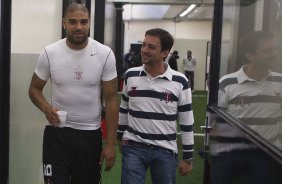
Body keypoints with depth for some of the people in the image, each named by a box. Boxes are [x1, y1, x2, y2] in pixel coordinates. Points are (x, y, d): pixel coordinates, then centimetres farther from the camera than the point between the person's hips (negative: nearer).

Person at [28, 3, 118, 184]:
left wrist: (110, 143, -8)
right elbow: (35, 89, 6)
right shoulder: (49, 53, -6)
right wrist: (46, 108, -17)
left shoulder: (105, 54, -9)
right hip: (57, 132, 0)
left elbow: (111, 99, -6)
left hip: (90, 134, 0)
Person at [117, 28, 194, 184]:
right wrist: (120, 137, 18)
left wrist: (187, 157, 0)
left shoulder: (180, 82, -8)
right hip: (133, 147, 1)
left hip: (165, 150, -1)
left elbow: (187, 122, -3)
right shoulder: (130, 76, -1)